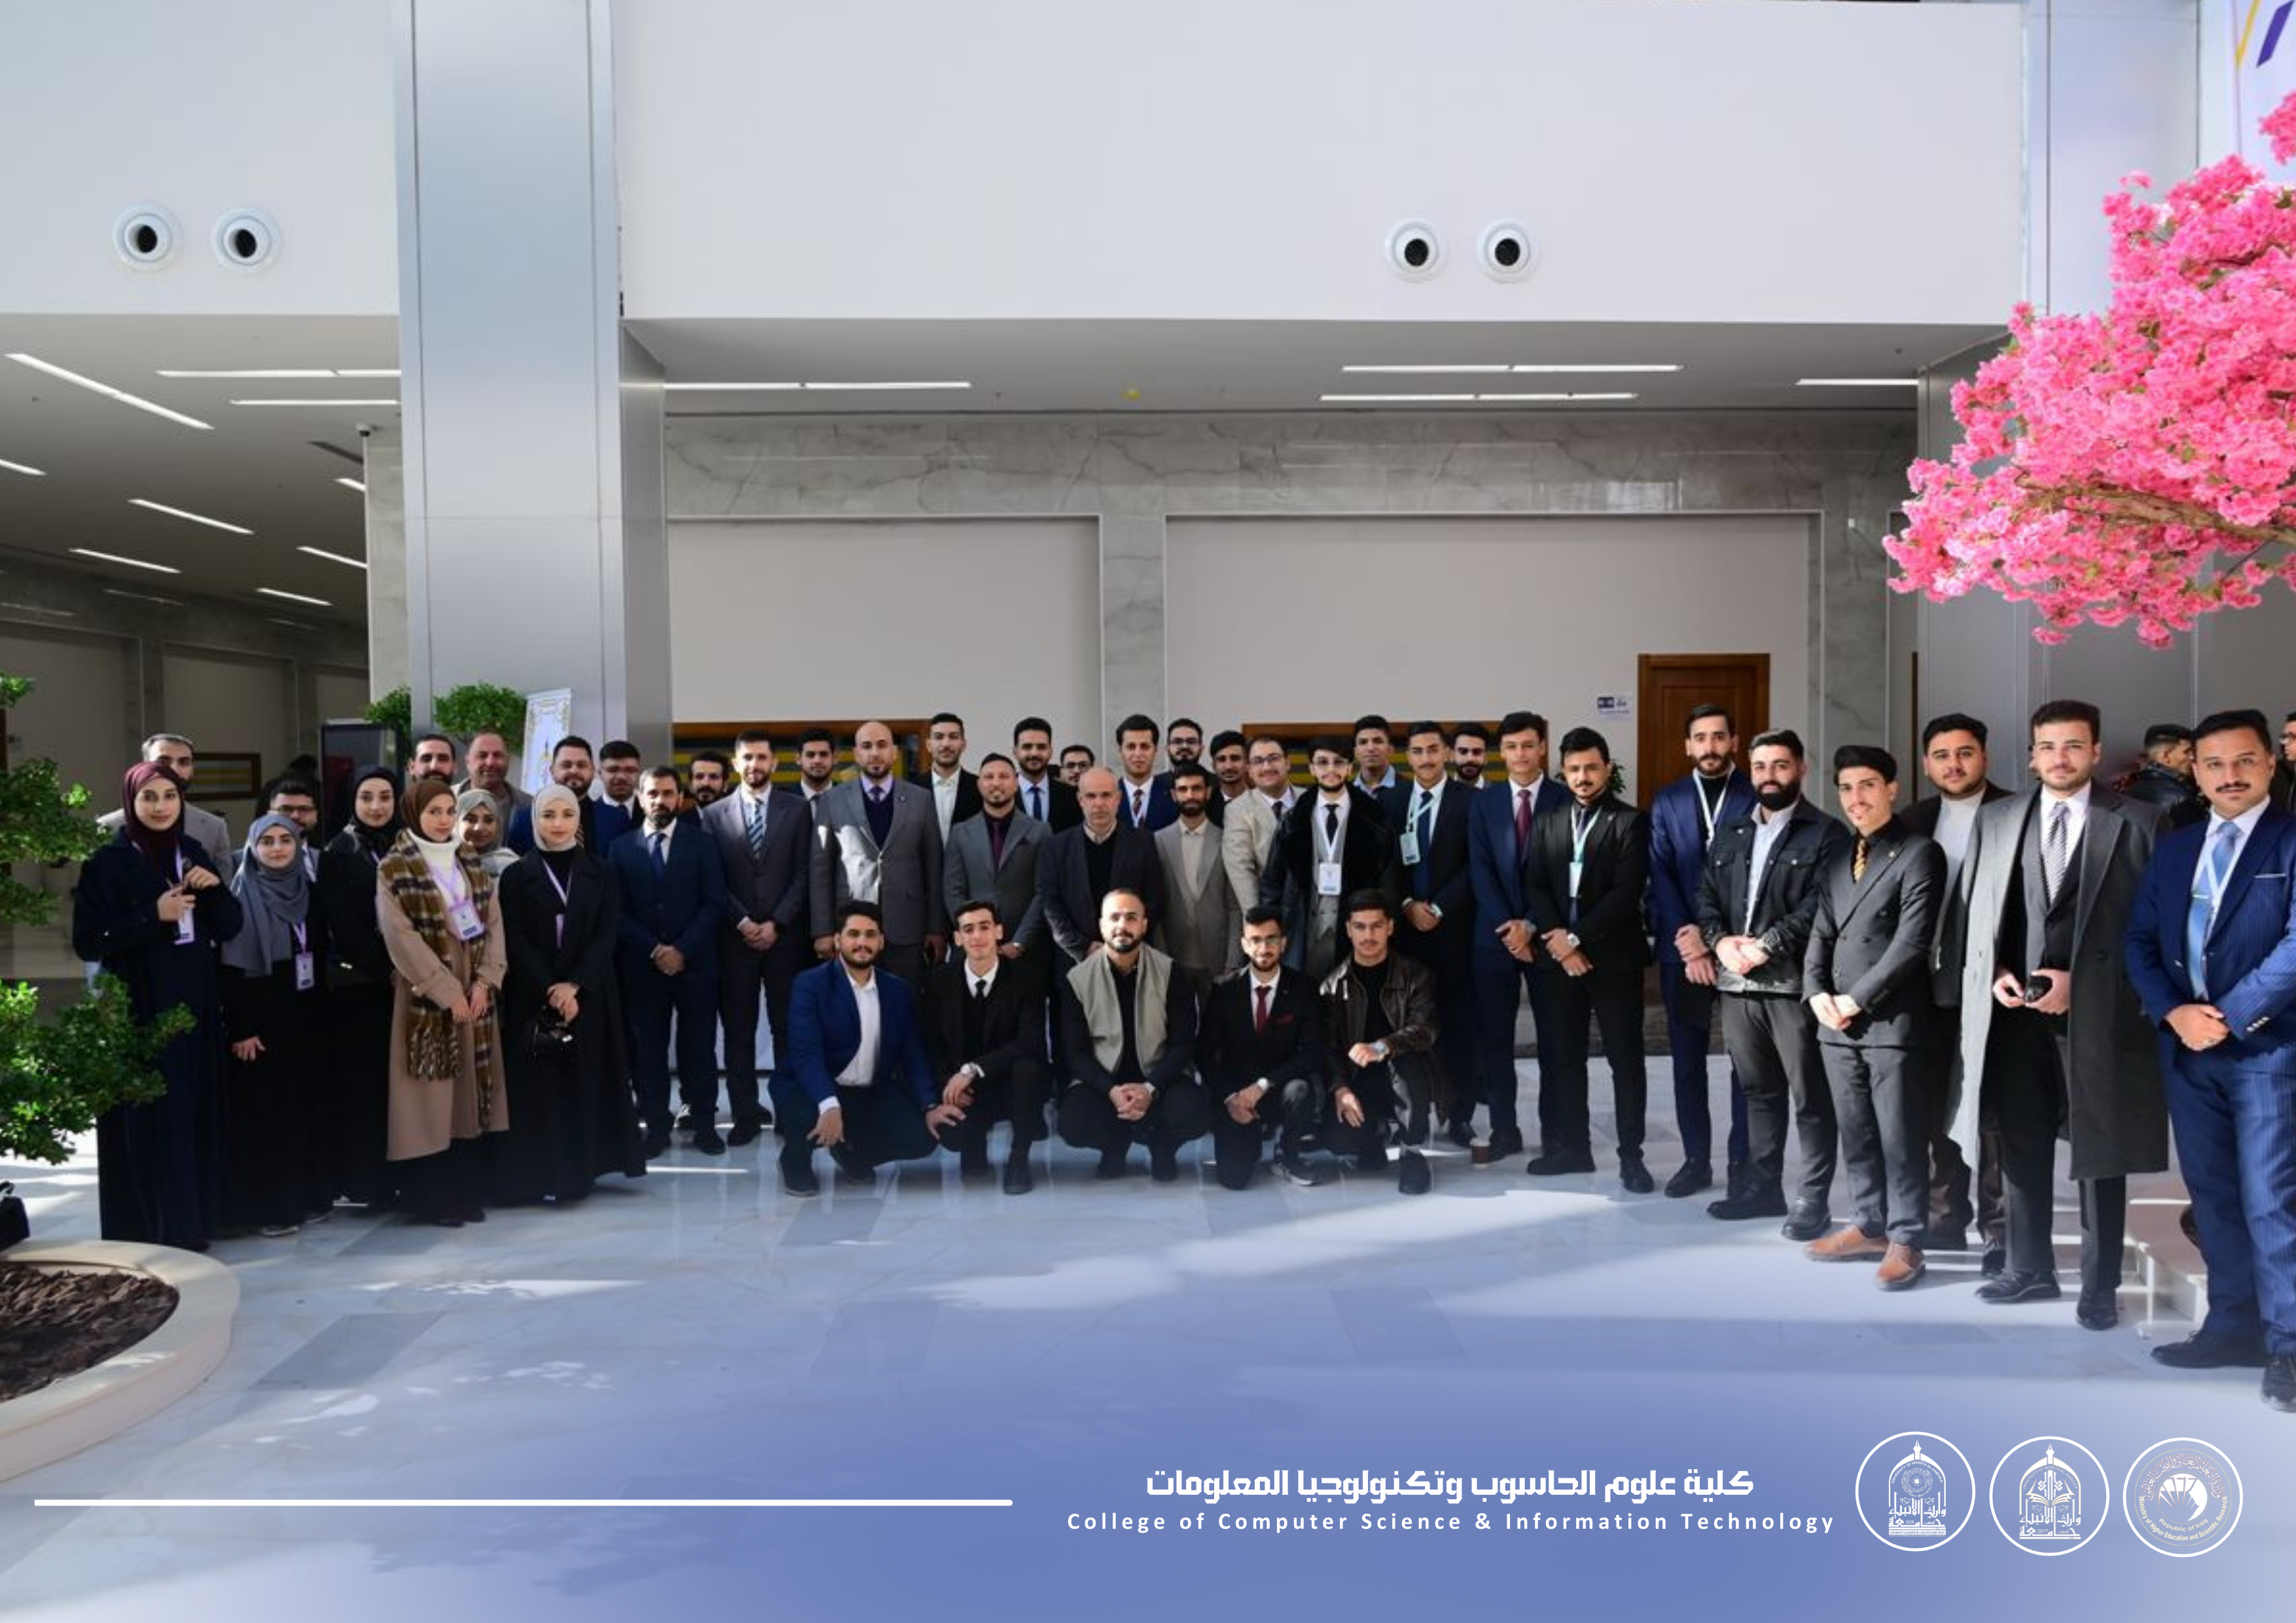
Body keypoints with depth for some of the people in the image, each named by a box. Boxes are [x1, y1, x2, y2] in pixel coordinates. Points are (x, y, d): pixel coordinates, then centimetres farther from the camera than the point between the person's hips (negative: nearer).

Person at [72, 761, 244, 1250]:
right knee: (148, 1120, -4)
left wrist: (215, 888, -9)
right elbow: (88, 942, -10)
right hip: (138, 1008, -5)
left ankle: (190, 1221, 18)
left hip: (194, 1004, 5)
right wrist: (154, 915, -18)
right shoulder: (107, 862, -6)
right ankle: (147, 1228, 5)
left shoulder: (196, 855, 10)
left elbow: (228, 929, 8)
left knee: (196, 1112, 8)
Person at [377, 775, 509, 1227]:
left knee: (470, 1092, 7)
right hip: (425, 995, -5)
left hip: (474, 993, 5)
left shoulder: (470, 864, 12)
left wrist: (484, 982, -7)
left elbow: (493, 922, 7)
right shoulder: (394, 868, -4)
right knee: (430, 1096, -3)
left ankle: (469, 1193, 14)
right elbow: (402, 937, -12)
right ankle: (432, 1198, 5)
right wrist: (446, 990, -15)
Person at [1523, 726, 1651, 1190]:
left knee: (1625, 1058, 1)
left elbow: (1627, 892, -12)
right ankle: (1572, 1144, 20)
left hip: (1613, 956, -5)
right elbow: (1533, 886, 6)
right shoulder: (1548, 822, 12)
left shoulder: (1629, 822, -4)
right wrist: (1556, 937, -9)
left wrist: (1577, 938, -14)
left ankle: (1631, 1155, 8)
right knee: (1563, 1056, 10)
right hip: (1559, 956, 5)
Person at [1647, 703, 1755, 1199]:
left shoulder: (1758, 797, 0)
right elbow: (1661, 878, 1)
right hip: (1682, 950, 3)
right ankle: (1696, 1160, 17)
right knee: (1687, 1061, 7)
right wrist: (1686, 941, -10)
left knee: (1747, 1061, 5)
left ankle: (1743, 1162, 14)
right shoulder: (1666, 802, 8)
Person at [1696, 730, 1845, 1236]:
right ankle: (1762, 1183, 25)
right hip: (1736, 982, 6)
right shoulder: (1730, 832, 17)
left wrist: (1767, 945, -18)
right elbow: (1706, 895, 13)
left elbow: (1820, 905, -12)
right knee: (1759, 1090, 15)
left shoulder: (1825, 833, -1)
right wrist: (1720, 940, -6)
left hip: (1793, 981, -5)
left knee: (1810, 1096, 0)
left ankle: (1813, 1196, 8)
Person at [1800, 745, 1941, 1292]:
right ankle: (1868, 1227, 25)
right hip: (1838, 1021, 7)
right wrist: (1816, 992, -2)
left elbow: (1913, 941, -13)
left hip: (1892, 1020, -7)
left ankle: (1905, 1241, 10)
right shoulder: (1837, 857, 16)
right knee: (1855, 1134, 13)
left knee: (1900, 1136, 0)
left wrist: (1858, 999, -13)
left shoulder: (1919, 853, -6)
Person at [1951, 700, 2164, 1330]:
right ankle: (2030, 1268, 24)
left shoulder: (2138, 822, -1)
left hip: (2098, 1010, -3)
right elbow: (1975, 910, 11)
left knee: (2100, 1153, 5)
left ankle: (2099, 1285, 17)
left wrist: (2081, 981, -11)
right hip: (2015, 1010, 3)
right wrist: (1993, 972, -4)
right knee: (2022, 1148, 11)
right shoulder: (1996, 819, 9)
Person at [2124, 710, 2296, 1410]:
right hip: (2187, 1047, 6)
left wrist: (2228, 1017, -15)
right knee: (2213, 1194, 12)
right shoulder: (2173, 848, 13)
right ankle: (2234, 1325, 23)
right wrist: (2175, 1013, -6)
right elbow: (2140, 940, 10)